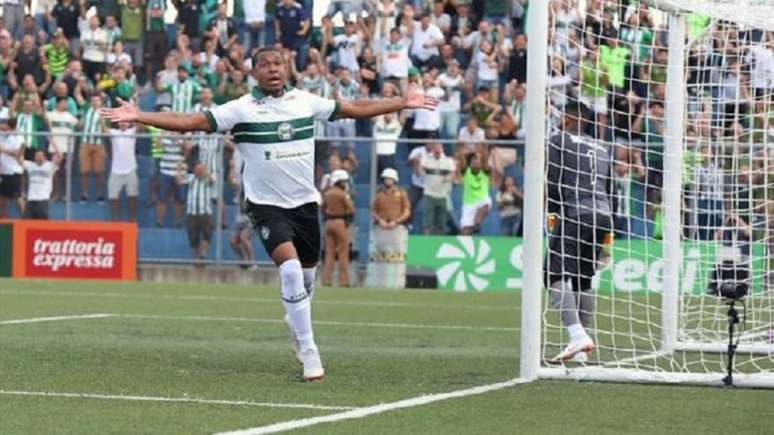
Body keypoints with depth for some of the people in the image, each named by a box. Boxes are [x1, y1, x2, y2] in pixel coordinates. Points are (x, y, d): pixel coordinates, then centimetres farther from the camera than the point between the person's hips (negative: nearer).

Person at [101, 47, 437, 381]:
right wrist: (138, 117, -20)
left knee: (306, 275, 13)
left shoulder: (306, 102, 2)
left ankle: (296, 325, 45)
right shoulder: (242, 109, -8)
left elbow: (356, 109, 12)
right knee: (290, 267, -22)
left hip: (305, 202, 4)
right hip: (266, 204, -4)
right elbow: (190, 122, -12)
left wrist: (403, 102, 13)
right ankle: (309, 353, -18)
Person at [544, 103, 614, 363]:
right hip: (602, 216, 7)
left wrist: (553, 213, 6)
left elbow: (554, 180, -4)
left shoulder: (559, 141, 5)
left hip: (575, 214, -7)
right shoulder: (601, 148, 24)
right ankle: (581, 350, 8)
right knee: (583, 280, 12)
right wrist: (608, 228, 26)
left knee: (556, 275, -10)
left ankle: (577, 335, -29)